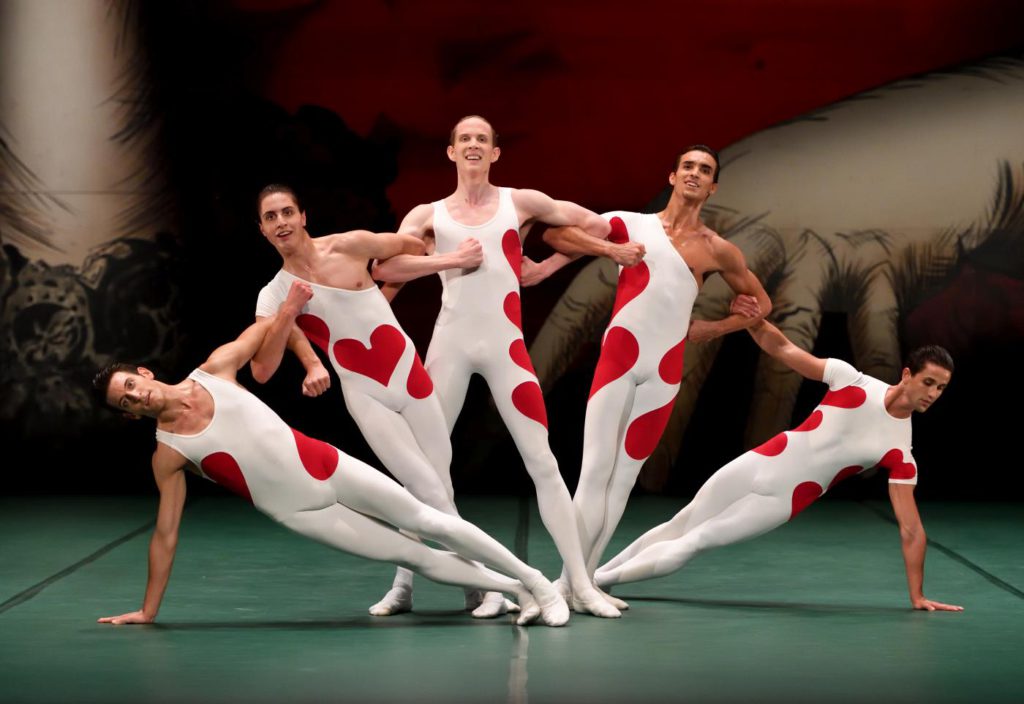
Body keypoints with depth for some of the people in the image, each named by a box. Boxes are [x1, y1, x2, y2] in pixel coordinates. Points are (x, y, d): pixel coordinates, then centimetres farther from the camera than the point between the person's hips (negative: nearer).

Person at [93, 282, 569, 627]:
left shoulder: (214, 369, -5)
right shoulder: (168, 454, -10)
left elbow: (263, 331, 15)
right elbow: (165, 535, -3)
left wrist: (290, 307, 2)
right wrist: (148, 611, -2)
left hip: (325, 468, 1)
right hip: (298, 514, -1)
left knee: (431, 524, 2)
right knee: (415, 558, -2)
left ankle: (532, 579, 17)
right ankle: (513, 590, 17)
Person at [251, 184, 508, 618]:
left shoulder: (350, 247, -6)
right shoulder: (274, 296, -5)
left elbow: (411, 245, 12)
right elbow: (261, 372, -15)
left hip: (411, 378, 2)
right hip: (366, 398, -2)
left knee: (437, 487, 2)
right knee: (428, 490, -10)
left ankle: (404, 586, 16)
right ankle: (482, 586, -1)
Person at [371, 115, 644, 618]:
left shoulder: (521, 202, 7)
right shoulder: (429, 214, 7)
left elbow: (591, 224, 16)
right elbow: (383, 267, -8)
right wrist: (449, 260, -13)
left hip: (506, 344, -1)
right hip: (451, 343, 1)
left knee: (542, 463, -4)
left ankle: (581, 586, 0)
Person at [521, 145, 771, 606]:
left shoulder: (717, 251, 11)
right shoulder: (632, 224, 8)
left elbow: (762, 303, 22)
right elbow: (555, 232, 10)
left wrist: (710, 329, 12)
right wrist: (606, 248, -4)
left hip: (664, 370, 2)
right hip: (618, 357, -2)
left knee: (625, 477, 1)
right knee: (596, 469, -10)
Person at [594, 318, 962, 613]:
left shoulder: (900, 453, -13)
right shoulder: (852, 380, -11)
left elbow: (911, 529, -11)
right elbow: (783, 348, -6)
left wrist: (917, 596, -14)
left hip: (781, 502, -1)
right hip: (759, 465, 1)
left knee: (691, 545, -5)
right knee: (677, 528, 11)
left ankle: (594, 581, 9)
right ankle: (597, 572, 29)